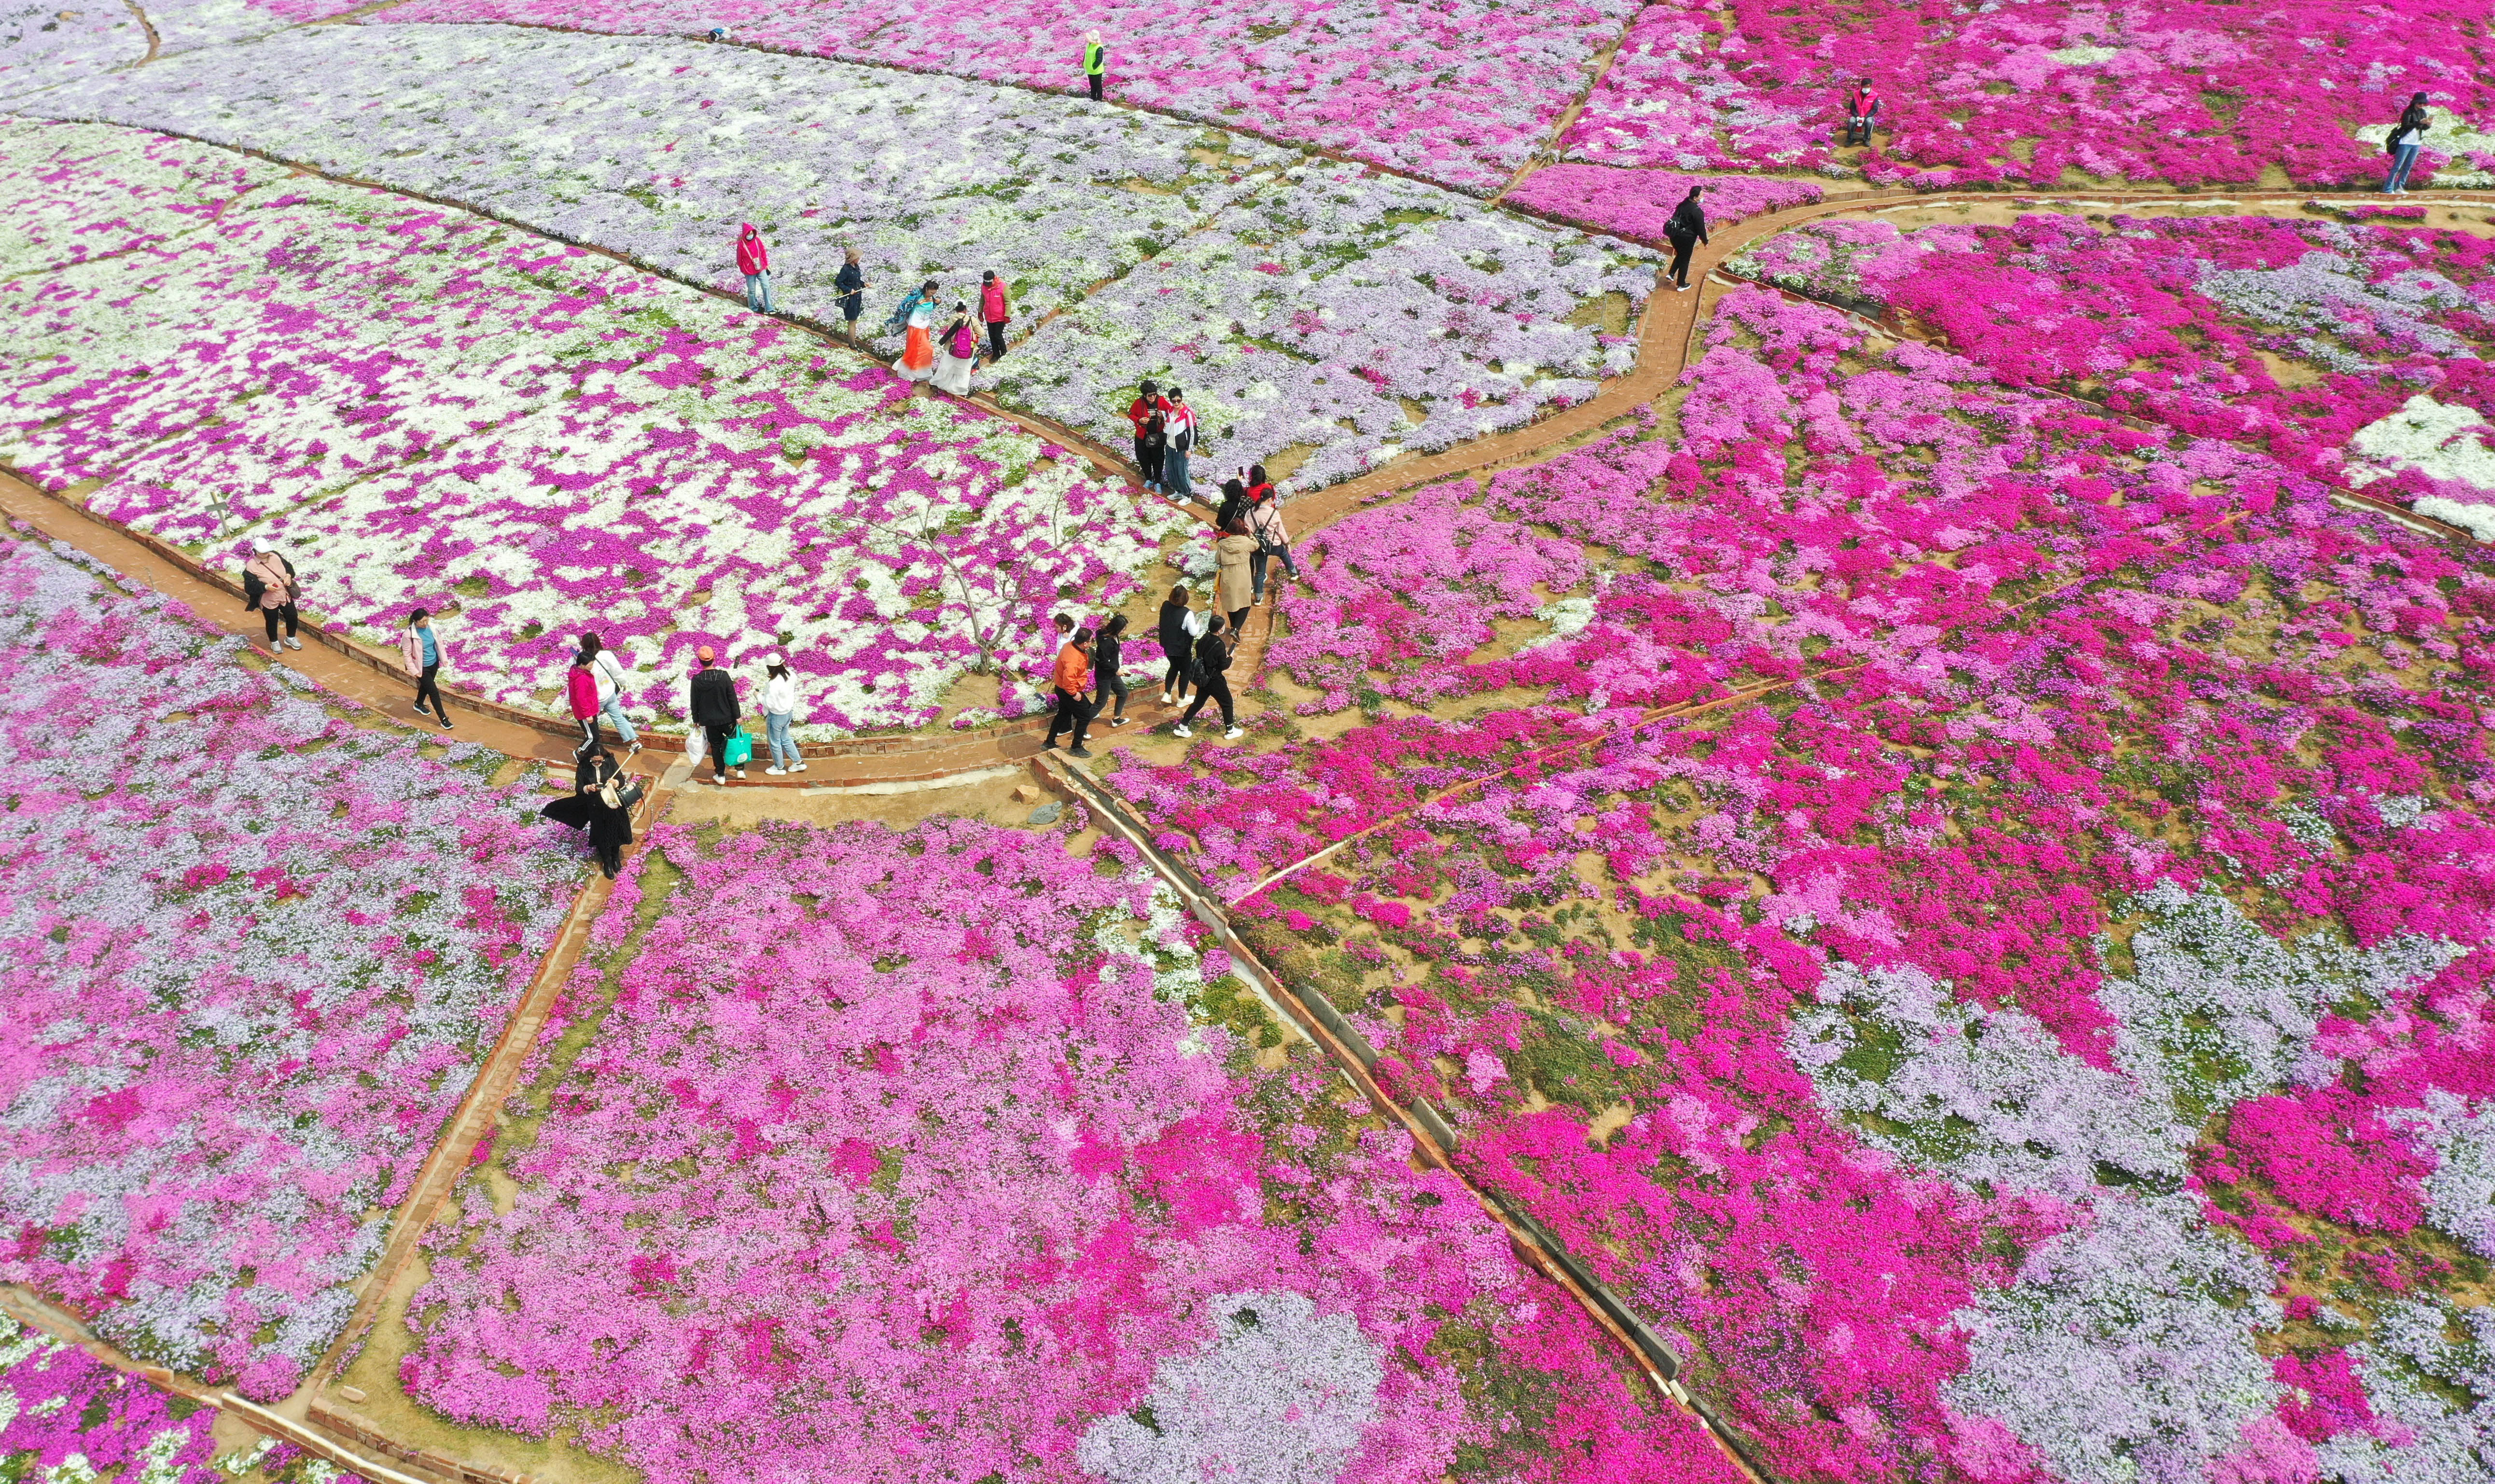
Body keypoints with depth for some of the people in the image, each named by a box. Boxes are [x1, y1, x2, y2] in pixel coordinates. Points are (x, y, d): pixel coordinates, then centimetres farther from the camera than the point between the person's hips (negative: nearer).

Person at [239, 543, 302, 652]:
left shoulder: (275, 556, -6)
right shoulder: (251, 566, -20)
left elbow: (288, 566, 10)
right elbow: (249, 587, -20)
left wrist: (289, 575, -12)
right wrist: (266, 587, -32)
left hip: (286, 596, 4)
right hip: (268, 601, -4)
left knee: (292, 617, 13)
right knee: (272, 622, 14)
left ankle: (290, 638, 40)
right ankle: (274, 642, 40)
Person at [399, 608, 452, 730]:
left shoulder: (431, 626, -11)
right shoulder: (409, 634, -27)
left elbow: (439, 641, 5)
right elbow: (407, 654, -18)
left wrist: (444, 657, 6)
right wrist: (414, 671, -17)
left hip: (434, 663, 6)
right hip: (422, 667, -6)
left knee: (426, 686, 28)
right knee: (434, 691, -4)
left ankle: (419, 705, 56)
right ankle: (444, 719, 7)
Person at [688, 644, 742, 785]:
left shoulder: (697, 680, -11)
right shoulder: (723, 676, -14)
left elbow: (694, 703, -2)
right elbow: (732, 698, -10)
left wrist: (696, 720, 10)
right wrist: (737, 716, -1)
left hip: (708, 720, 1)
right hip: (727, 719, -1)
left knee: (716, 746, 13)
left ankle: (720, 775, 19)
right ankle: (740, 770, 19)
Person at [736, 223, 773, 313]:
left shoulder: (757, 240, -4)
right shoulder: (741, 244, -12)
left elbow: (763, 252, 7)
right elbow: (739, 259, -1)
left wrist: (766, 264, 11)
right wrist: (742, 269, 7)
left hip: (761, 268, 2)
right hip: (749, 271, -2)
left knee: (766, 287, -6)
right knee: (752, 290, 7)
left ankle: (769, 308, -3)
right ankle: (753, 307, 27)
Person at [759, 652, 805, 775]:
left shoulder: (773, 684, -31)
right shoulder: (790, 677, -8)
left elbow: (769, 704, -26)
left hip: (776, 716, -7)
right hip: (788, 713, 7)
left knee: (775, 743, 15)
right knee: (785, 739, 26)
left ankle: (779, 767, 33)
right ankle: (798, 762, 32)